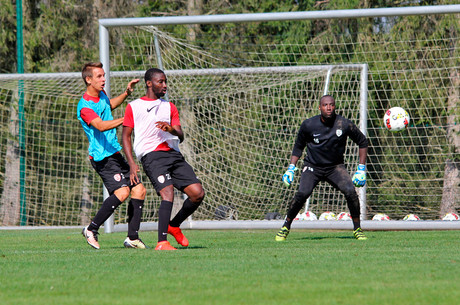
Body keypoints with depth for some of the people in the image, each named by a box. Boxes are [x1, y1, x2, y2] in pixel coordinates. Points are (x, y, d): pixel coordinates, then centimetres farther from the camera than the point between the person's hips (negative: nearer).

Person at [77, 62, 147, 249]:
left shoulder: (101, 95, 12)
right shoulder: (85, 107, -17)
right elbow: (101, 126, -34)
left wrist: (126, 93, 24)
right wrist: (126, 119, -42)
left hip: (115, 154, 10)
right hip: (103, 156, -10)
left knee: (139, 190, 5)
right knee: (122, 191, -25)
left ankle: (132, 238, 9)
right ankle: (91, 230, -14)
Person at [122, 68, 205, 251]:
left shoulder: (169, 107, 23)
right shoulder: (133, 107, 11)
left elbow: (180, 137, 14)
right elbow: (126, 136, 9)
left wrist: (172, 129, -11)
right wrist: (132, 163, -4)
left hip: (173, 154, 5)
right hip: (151, 155, -5)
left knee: (198, 193, -7)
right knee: (168, 193, -26)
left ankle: (174, 226, 17)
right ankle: (162, 242, -27)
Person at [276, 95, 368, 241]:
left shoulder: (344, 124, -11)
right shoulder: (309, 125, -10)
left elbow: (362, 142, 4)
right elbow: (298, 146, 8)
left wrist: (361, 169, 0)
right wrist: (291, 168, 0)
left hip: (335, 167, 1)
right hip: (312, 167, -1)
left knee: (350, 191, -22)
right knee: (302, 194, -23)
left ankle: (357, 229, -5)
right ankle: (285, 227, -3)